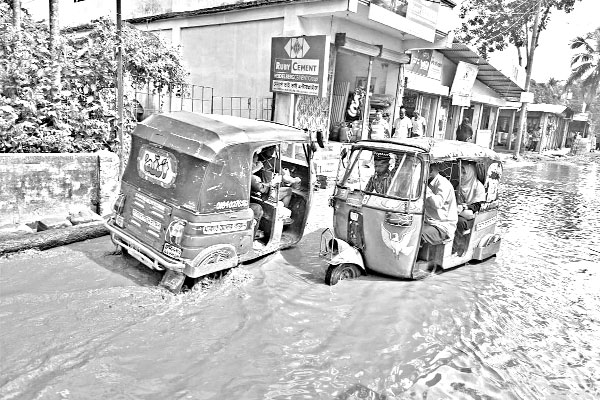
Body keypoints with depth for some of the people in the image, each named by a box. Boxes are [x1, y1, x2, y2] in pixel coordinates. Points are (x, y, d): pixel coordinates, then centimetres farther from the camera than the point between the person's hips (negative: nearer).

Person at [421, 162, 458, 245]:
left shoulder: (443, 183, -11)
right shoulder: (428, 183, 15)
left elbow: (437, 203, -29)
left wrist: (424, 186, -23)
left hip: (443, 227, -8)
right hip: (427, 222, 8)